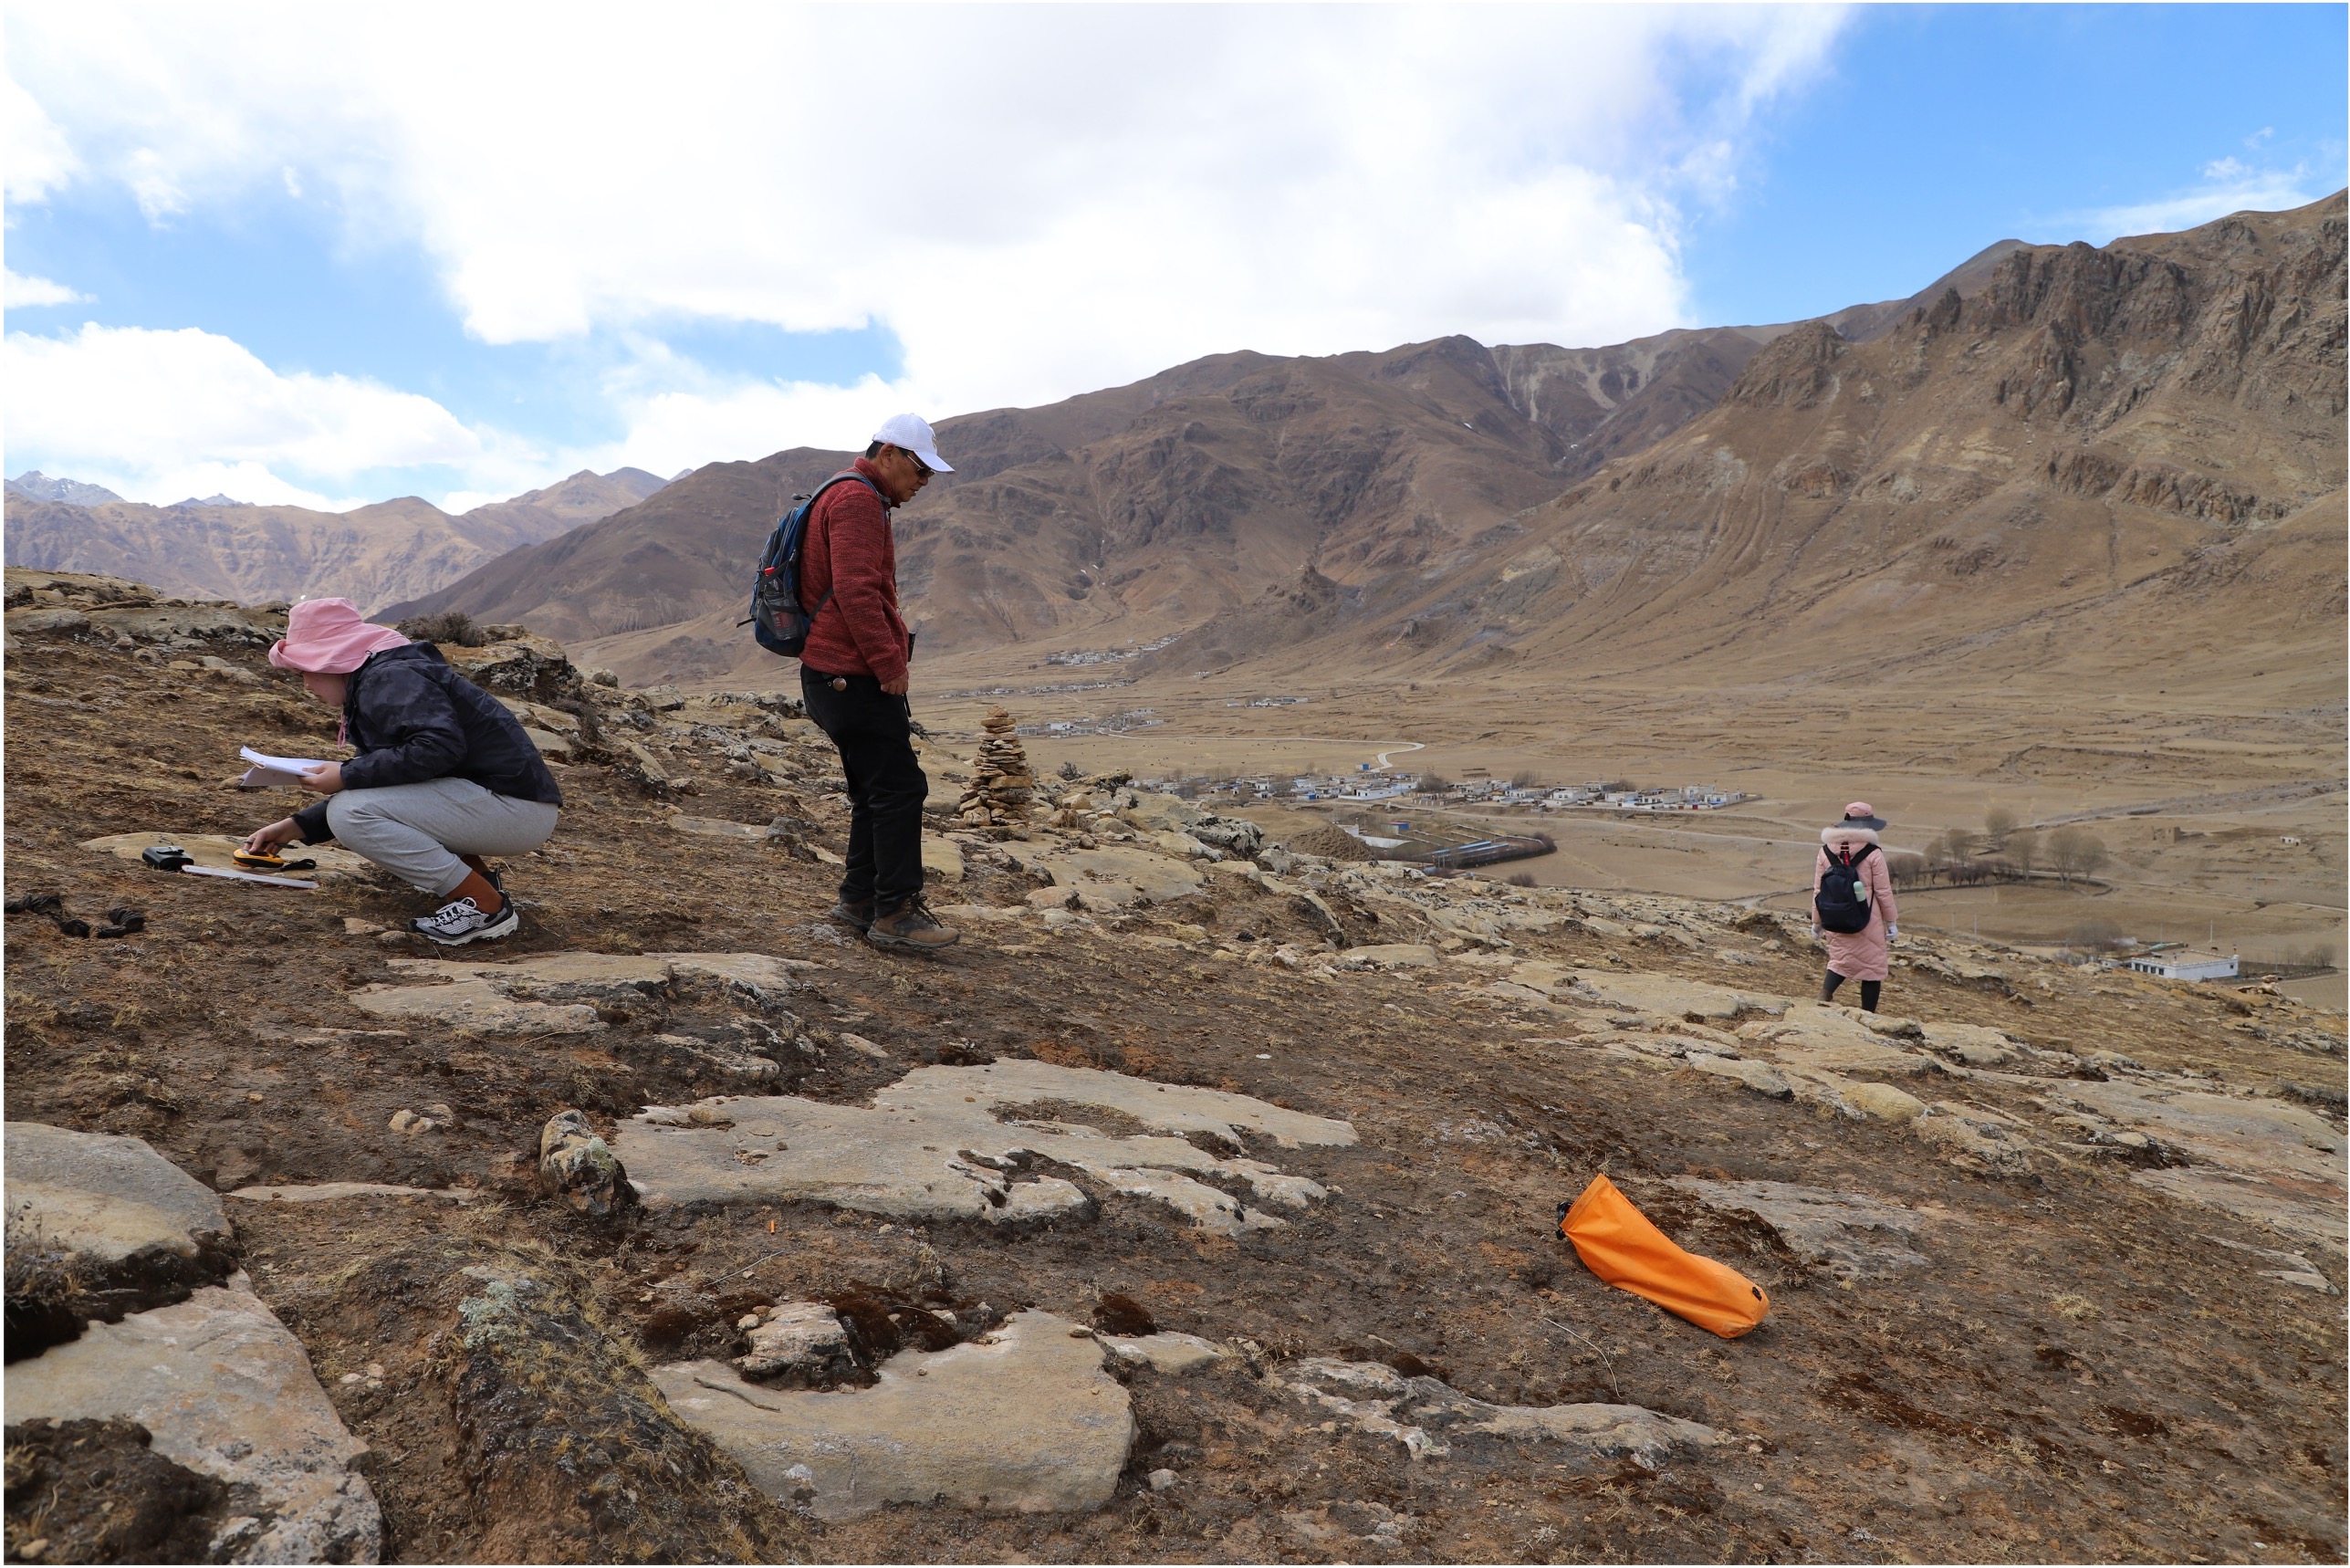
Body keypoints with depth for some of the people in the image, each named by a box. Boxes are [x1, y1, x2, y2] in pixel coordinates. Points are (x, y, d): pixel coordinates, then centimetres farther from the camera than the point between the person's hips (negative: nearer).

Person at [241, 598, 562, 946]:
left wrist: (347, 776, -18)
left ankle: (487, 907, -12)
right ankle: (477, 875, 11)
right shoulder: (371, 683, 21)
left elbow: (441, 746, -28)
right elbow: (374, 781, 26)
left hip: (516, 806, -11)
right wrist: (296, 826, 21)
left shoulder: (391, 677, -12)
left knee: (350, 813, -16)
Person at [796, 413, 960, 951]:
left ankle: (859, 899, 21)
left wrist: (889, 659, 19)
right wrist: (890, 663, -20)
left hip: (842, 675, 11)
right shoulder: (857, 500, -12)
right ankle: (894, 913, -4)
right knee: (900, 788, -9)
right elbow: (856, 592, -23)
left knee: (876, 791, 14)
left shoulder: (860, 501, 23)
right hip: (852, 677, -11)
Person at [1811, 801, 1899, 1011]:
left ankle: (1825, 992, -8)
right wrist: (1892, 922, 6)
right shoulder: (1872, 853, -11)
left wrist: (1816, 922, 14)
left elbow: (1818, 890, 4)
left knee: (1840, 959, 20)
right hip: (1868, 922, -4)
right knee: (1873, 966, 10)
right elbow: (1883, 892, -6)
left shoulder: (1826, 851, 0)